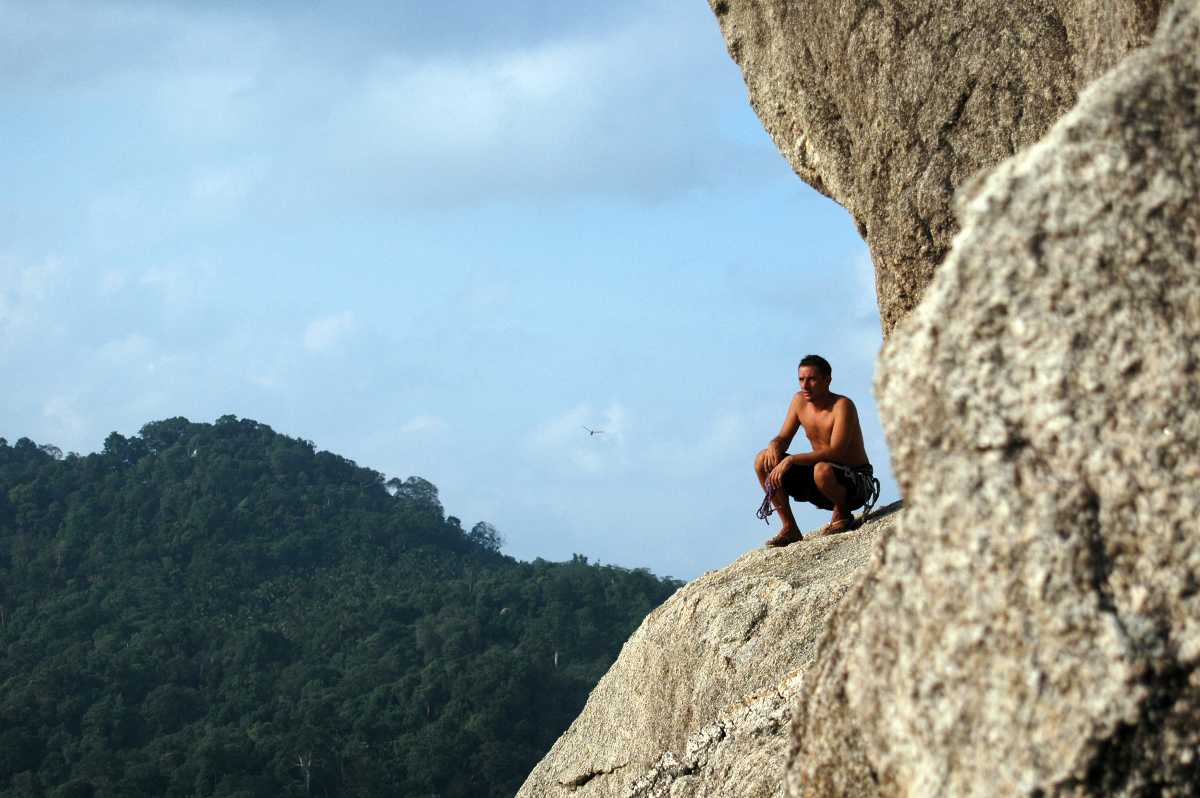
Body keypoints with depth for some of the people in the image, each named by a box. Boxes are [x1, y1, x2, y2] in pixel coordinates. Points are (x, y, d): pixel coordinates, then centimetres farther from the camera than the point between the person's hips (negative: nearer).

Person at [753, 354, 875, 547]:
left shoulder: (842, 405, -21)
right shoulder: (800, 401, 0)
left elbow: (835, 452, -32)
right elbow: (783, 439, 6)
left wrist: (792, 460, -38)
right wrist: (774, 447, -20)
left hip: (856, 483, -7)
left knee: (822, 470, -41)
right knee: (763, 460, -6)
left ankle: (843, 514, -9)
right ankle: (790, 529, -2)